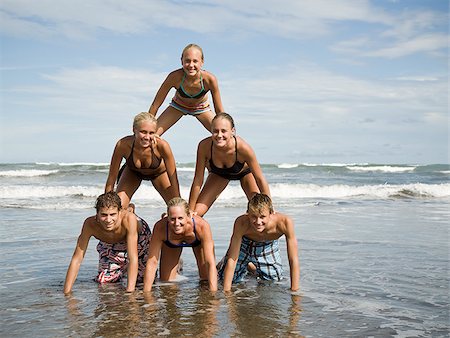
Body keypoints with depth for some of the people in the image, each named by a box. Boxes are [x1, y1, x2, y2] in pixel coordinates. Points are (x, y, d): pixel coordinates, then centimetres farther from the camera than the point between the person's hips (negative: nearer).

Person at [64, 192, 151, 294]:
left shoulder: (129, 219, -45)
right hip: (111, 245, 2)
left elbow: (133, 258, -44)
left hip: (139, 237, -2)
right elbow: (76, 260, -31)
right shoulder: (90, 224, -37)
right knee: (104, 281, 2)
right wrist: (66, 292, -35)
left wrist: (130, 291, -49)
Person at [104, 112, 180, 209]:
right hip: (132, 172, 0)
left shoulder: (161, 146, -37)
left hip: (159, 172, 0)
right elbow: (111, 180, -25)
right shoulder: (123, 145, -36)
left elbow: (173, 179, -28)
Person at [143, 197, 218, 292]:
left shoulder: (202, 226, -45)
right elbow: (152, 262, -34)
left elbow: (211, 263, -43)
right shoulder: (160, 227, -43)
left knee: (207, 279, -5)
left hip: (198, 241, 0)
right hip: (170, 244, 1)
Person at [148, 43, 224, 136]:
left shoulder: (209, 79, -36)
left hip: (201, 107, 1)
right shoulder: (175, 77, -36)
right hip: (178, 106, 0)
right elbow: (155, 105, -24)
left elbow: (219, 111, -22)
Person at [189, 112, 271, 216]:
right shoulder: (204, 146, -36)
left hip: (245, 172, -1)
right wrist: (190, 210, -19)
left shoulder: (243, 147, -41)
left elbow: (260, 179, -27)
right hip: (219, 173, 2)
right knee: (196, 213, -9)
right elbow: (198, 180, -24)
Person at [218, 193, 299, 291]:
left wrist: (294, 291, -36)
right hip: (244, 244, -1)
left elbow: (293, 260, -35)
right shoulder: (241, 223, -42)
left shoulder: (285, 223, -42)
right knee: (224, 278, 1)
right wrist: (226, 291, -37)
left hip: (268, 246, 1)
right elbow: (232, 259, -35)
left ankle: (250, 265, 37)